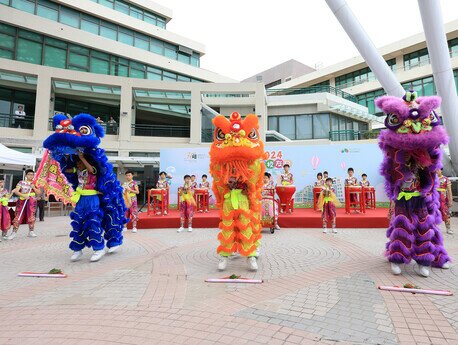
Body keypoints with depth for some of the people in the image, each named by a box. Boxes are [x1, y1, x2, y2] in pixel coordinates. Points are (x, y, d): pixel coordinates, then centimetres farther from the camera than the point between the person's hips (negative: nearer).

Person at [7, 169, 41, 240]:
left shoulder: (35, 183, 10)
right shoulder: (21, 182, 5)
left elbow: (39, 193, 4)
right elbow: (16, 191, -5)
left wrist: (34, 187, -11)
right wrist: (23, 195, -20)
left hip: (32, 202, 1)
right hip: (22, 201, -1)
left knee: (31, 217, -2)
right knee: (18, 216, -4)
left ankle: (31, 232, 8)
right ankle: (14, 232, 4)